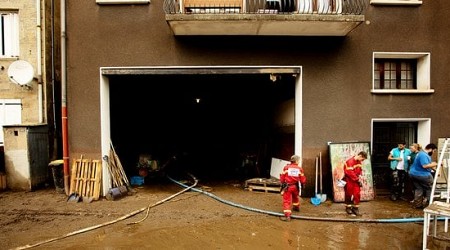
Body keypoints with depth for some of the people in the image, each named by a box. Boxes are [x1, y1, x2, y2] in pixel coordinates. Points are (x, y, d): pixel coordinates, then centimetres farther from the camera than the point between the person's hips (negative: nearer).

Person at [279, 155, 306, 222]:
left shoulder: (286, 167, -6)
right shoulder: (300, 168, -3)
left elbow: (282, 177, 0)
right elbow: (302, 179, 2)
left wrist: (282, 184, 17)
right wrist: (303, 184, 22)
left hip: (287, 186, -3)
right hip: (295, 186, 3)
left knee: (286, 201, -3)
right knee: (295, 197, 32)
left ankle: (287, 215, -12)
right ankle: (296, 207, 55)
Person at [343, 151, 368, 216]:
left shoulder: (359, 162, 4)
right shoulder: (350, 161, -22)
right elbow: (349, 172, -26)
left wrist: (359, 176, -1)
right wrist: (357, 179, -19)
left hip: (356, 181, 7)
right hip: (349, 181, -7)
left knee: (357, 194, 3)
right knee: (349, 194, 7)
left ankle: (355, 208, 15)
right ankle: (348, 208, 22)